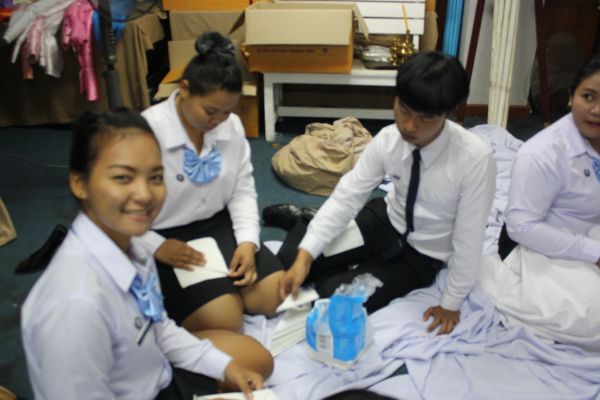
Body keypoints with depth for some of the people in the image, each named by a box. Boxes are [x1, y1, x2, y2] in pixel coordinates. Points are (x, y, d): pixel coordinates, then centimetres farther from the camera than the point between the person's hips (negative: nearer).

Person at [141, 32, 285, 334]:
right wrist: (156, 247, -22)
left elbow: (243, 190, 2)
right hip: (164, 237, -5)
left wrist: (248, 241, -13)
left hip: (217, 225, 6)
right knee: (225, 321, -19)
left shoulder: (232, 126, -4)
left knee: (274, 298, -6)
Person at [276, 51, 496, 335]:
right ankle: (311, 218, 17)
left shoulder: (475, 159, -31)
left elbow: (469, 238, -22)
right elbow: (347, 195, -18)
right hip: (386, 219, 3)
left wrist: (451, 303, -11)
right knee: (289, 256, -12)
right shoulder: (387, 139, -19)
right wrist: (305, 255, -29)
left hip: (421, 254, -3)